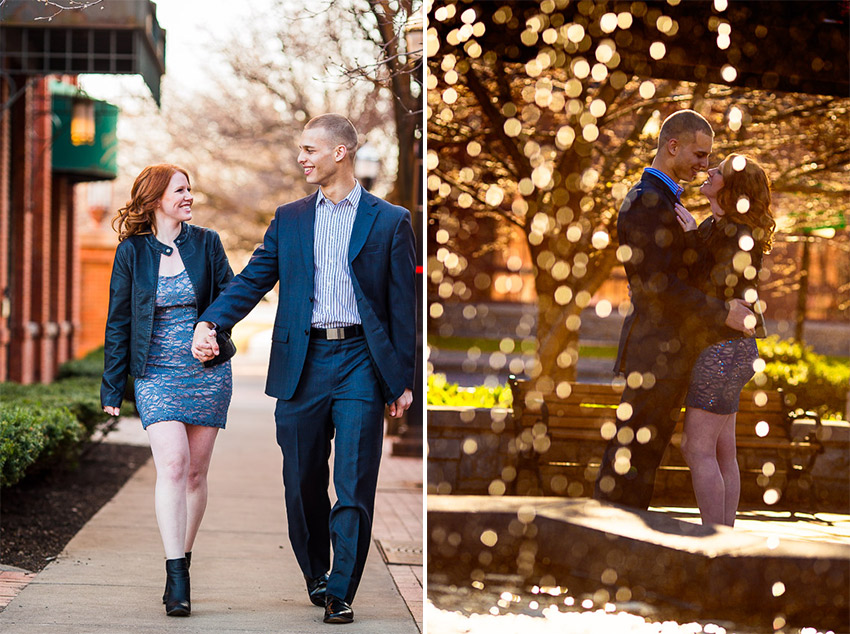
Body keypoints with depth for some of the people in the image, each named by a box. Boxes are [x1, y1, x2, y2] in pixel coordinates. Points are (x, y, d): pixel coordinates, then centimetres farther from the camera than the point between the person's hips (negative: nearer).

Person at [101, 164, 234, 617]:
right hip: (157, 375, -2)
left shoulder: (206, 243, 4)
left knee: (195, 473, 5)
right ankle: (177, 579, -18)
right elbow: (118, 321, 5)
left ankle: (181, 566, 20)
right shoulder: (132, 252, 1)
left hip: (208, 373, 2)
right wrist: (112, 388, 5)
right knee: (172, 464, -17)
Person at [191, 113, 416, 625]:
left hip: (360, 362, -3)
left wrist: (404, 381, -2)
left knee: (354, 483, -5)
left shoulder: (390, 221, 4)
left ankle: (341, 592, 1)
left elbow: (404, 305, 3)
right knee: (303, 481, 8)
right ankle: (315, 573, 27)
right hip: (302, 364, 3)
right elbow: (253, 280, 8)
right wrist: (211, 322, -10)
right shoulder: (289, 219, 13)